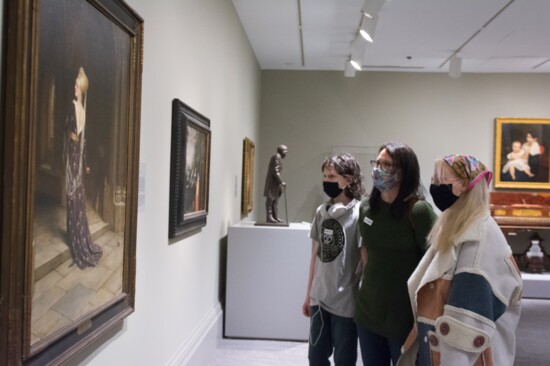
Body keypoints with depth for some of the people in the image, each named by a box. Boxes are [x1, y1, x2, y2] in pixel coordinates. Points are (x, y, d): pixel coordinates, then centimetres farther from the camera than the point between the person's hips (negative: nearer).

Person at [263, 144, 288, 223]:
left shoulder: (278, 158, 20)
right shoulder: (277, 157, -12)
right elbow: (275, 171, -20)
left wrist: (280, 182, 16)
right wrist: (281, 182, -20)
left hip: (275, 182, 10)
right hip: (272, 182, -10)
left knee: (275, 200, 9)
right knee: (270, 199, -10)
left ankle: (275, 217, 11)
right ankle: (269, 217, -11)